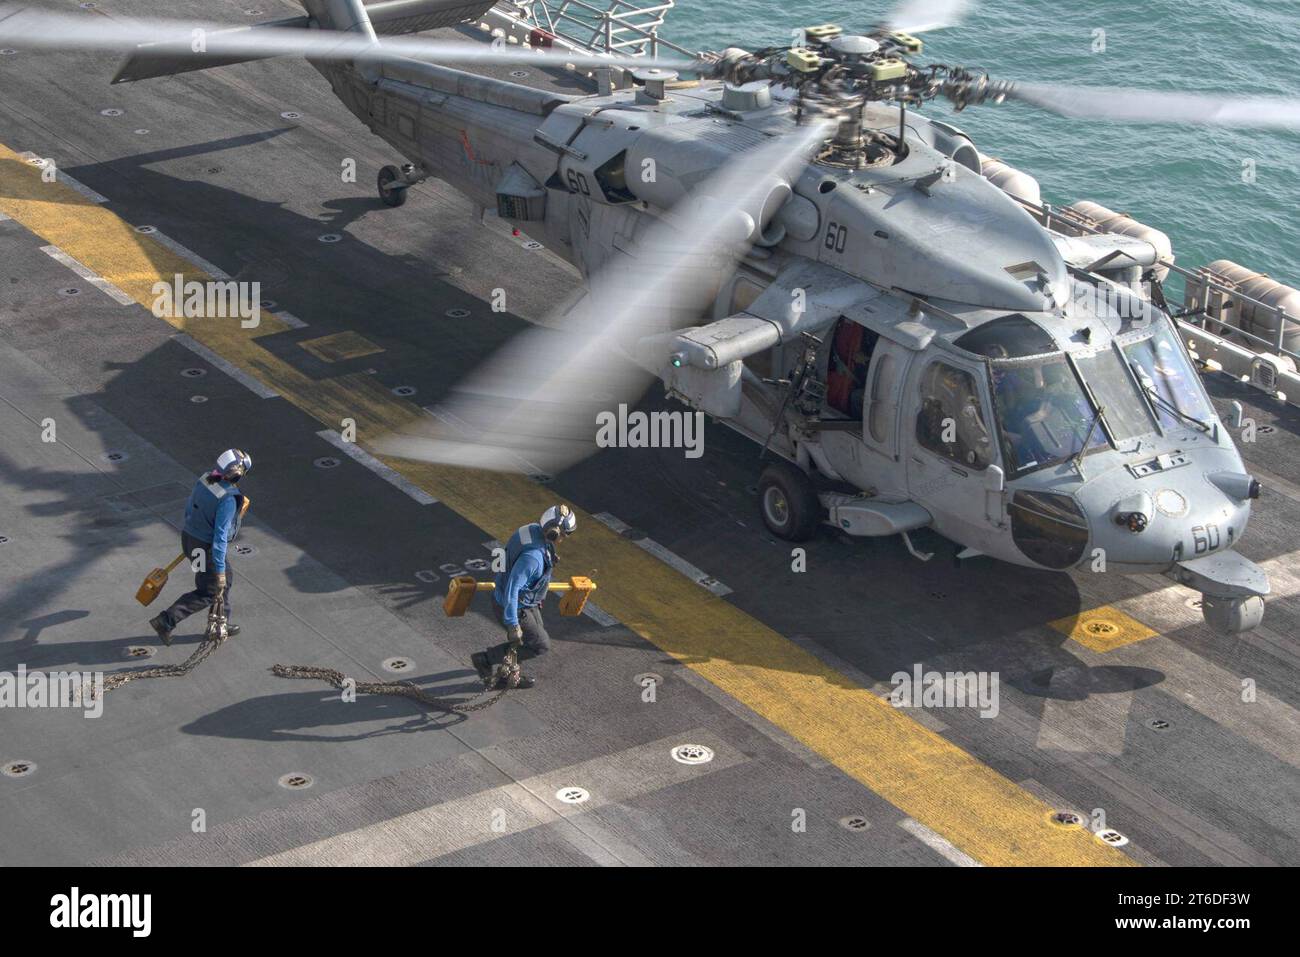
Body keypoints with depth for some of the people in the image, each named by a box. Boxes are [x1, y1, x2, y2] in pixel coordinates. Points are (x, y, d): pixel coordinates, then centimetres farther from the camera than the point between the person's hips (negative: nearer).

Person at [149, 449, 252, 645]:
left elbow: (189, 507, 10)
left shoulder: (205, 479, -6)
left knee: (225, 581, 26)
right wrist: (219, 569, -21)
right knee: (208, 593, 9)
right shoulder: (228, 499, -29)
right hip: (207, 548, -9)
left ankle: (221, 624, 40)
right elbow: (220, 536, -27)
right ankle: (166, 621, 5)